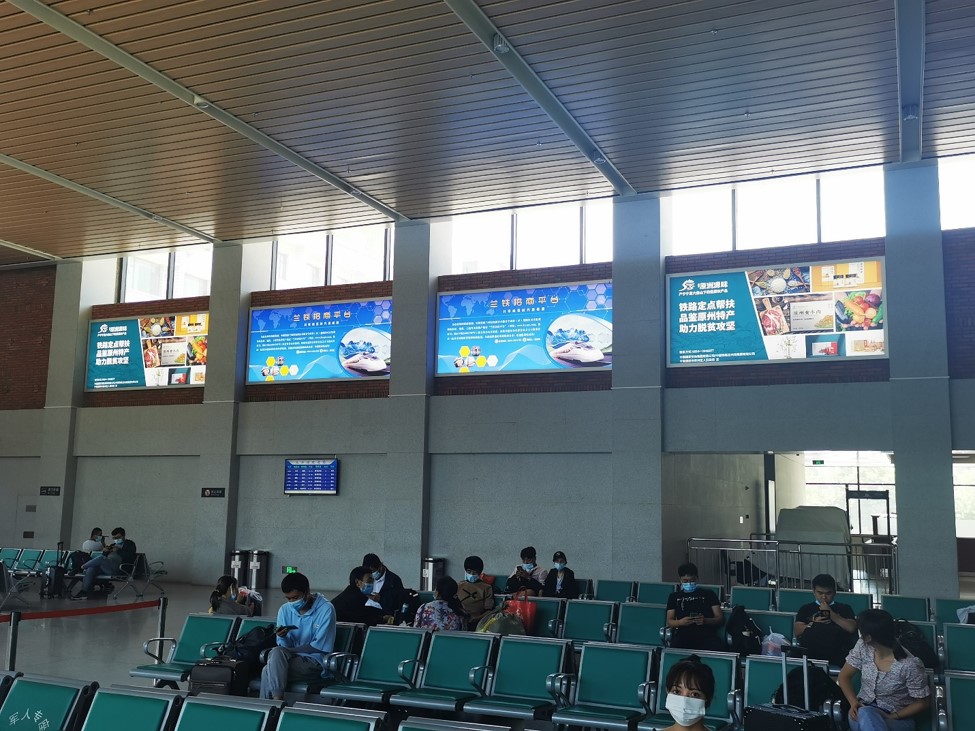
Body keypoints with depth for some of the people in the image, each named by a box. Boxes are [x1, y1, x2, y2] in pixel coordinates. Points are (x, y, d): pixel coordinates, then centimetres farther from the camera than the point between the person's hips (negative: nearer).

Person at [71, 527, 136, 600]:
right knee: (91, 568, -20)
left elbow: (130, 556, -4)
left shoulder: (129, 544, 13)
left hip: (118, 568, -7)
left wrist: (118, 551, -8)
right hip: (107, 569, 7)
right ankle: (84, 592, -25)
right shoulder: (113, 545, 31)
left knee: (101, 558, -28)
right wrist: (105, 552, 5)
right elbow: (104, 556, 25)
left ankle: (82, 567, -5)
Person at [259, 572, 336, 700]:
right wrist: (283, 637, -15)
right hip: (291, 660, 5)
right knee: (277, 652, -31)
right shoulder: (285, 610, 7)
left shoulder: (326, 609, -9)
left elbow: (319, 646, -10)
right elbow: (286, 646, 8)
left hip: (315, 662, -5)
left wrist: (290, 650, -8)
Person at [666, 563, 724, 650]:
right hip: (683, 635, 0)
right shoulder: (674, 597, 25)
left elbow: (720, 619, 12)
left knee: (718, 649, -36)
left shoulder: (708, 594, 21)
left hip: (706, 634, 0)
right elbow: (669, 622, 16)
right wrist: (680, 622, -8)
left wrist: (706, 621, -9)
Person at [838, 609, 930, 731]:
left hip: (897, 719, -4)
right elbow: (844, 676, 6)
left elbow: (922, 702, -8)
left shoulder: (909, 665, -21)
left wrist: (893, 717, -16)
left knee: (866, 716, -40)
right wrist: (853, 702, -11)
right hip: (864, 711, 4)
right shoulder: (863, 647, -5)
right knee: (864, 714, -37)